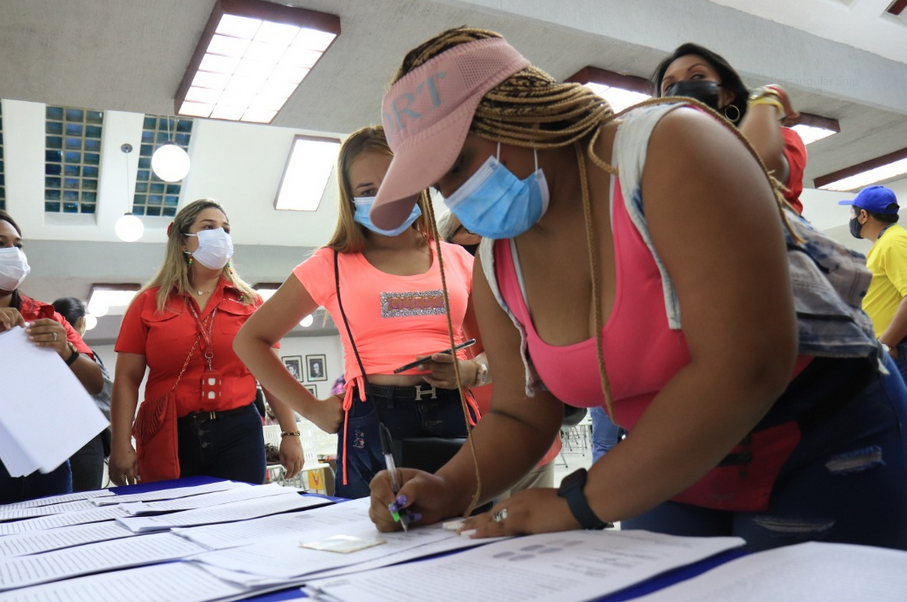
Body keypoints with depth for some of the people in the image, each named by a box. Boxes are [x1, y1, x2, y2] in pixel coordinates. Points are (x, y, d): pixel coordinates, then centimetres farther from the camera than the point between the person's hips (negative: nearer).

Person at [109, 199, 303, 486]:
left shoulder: (249, 302, 9)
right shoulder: (148, 303, 7)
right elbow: (127, 379, 3)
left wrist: (290, 434, 6)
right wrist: (121, 446, -5)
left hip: (239, 433, 1)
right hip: (170, 439, 0)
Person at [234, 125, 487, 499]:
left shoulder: (456, 260, 11)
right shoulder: (332, 265, 5)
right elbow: (250, 340, 10)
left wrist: (474, 371, -5)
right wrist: (311, 409, 3)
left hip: (456, 420, 2)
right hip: (374, 427, -2)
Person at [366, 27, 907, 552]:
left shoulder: (669, 147, -25)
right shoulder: (496, 267, -5)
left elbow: (746, 367, -32)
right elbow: (520, 417, 4)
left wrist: (582, 504, -27)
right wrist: (452, 489, -16)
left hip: (828, 444, -4)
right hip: (677, 477, 5)